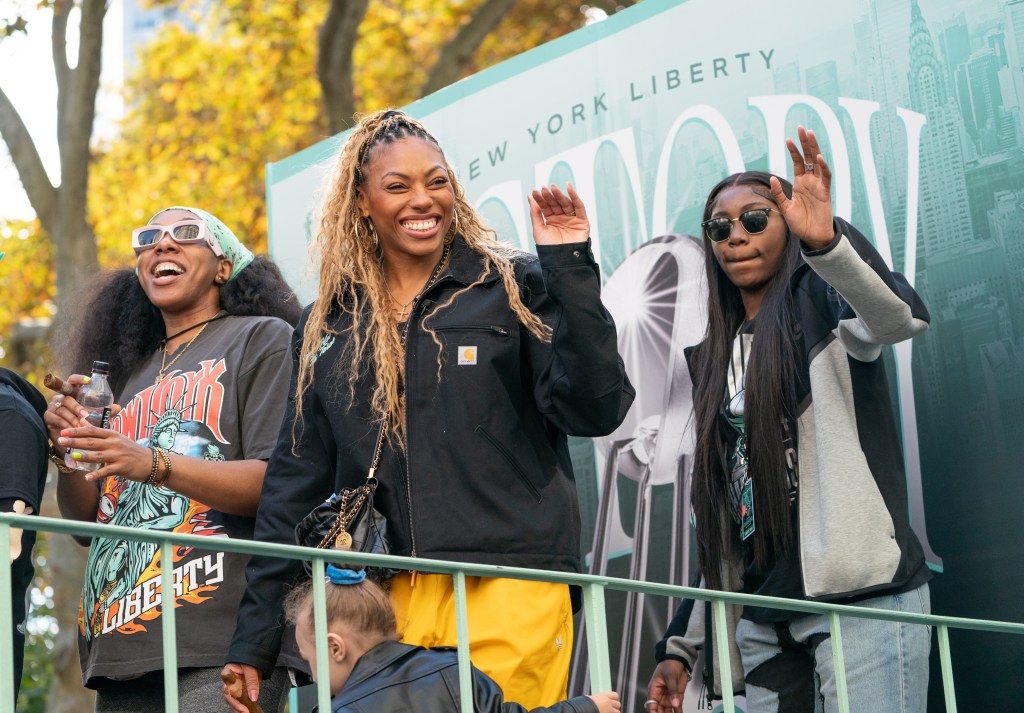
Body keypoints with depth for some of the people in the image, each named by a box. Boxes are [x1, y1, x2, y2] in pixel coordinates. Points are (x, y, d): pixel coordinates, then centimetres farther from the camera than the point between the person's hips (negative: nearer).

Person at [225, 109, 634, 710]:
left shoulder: (514, 288, 5)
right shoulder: (327, 326, 14)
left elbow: (594, 410, -6)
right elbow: (295, 482, 15)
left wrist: (570, 269, -12)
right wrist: (255, 639, 11)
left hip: (509, 591, -3)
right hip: (382, 602, 3)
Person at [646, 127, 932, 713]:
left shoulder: (819, 300, 1)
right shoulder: (712, 358, 20)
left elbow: (900, 318, -24)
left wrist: (825, 242, -42)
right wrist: (682, 643, 16)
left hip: (861, 598, -7)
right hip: (764, 615, 7)